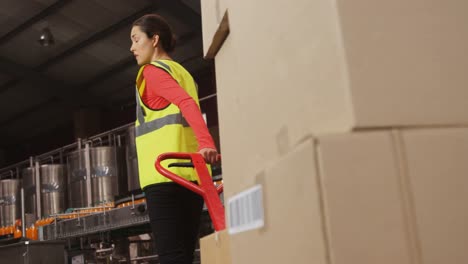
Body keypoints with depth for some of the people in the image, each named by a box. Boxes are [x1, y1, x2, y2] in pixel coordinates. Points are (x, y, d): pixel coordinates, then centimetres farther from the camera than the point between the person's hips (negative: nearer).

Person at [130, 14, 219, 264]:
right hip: (192, 174, 8)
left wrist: (206, 143, -29)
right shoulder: (182, 73, 26)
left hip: (166, 173, -8)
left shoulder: (153, 70, 2)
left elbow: (186, 104, -15)